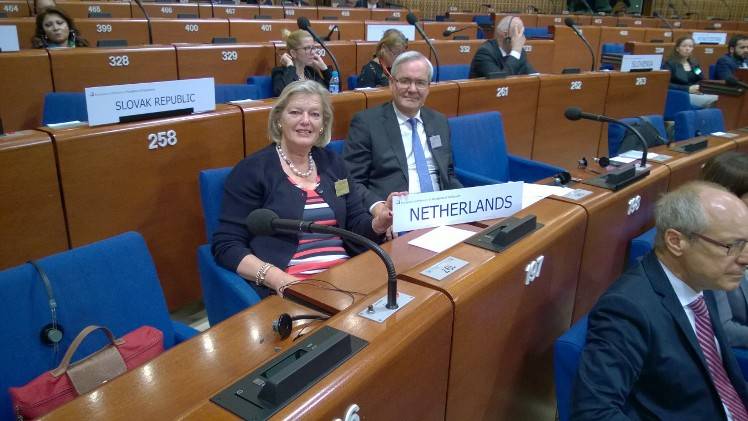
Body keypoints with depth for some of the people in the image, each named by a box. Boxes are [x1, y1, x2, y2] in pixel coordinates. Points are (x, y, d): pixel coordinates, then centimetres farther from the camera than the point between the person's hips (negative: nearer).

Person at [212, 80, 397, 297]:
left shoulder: (332, 163, 15)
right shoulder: (252, 169, -1)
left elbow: (356, 226, 17)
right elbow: (226, 245, -5)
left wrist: (380, 221, -6)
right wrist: (277, 278, -20)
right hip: (290, 288, -4)